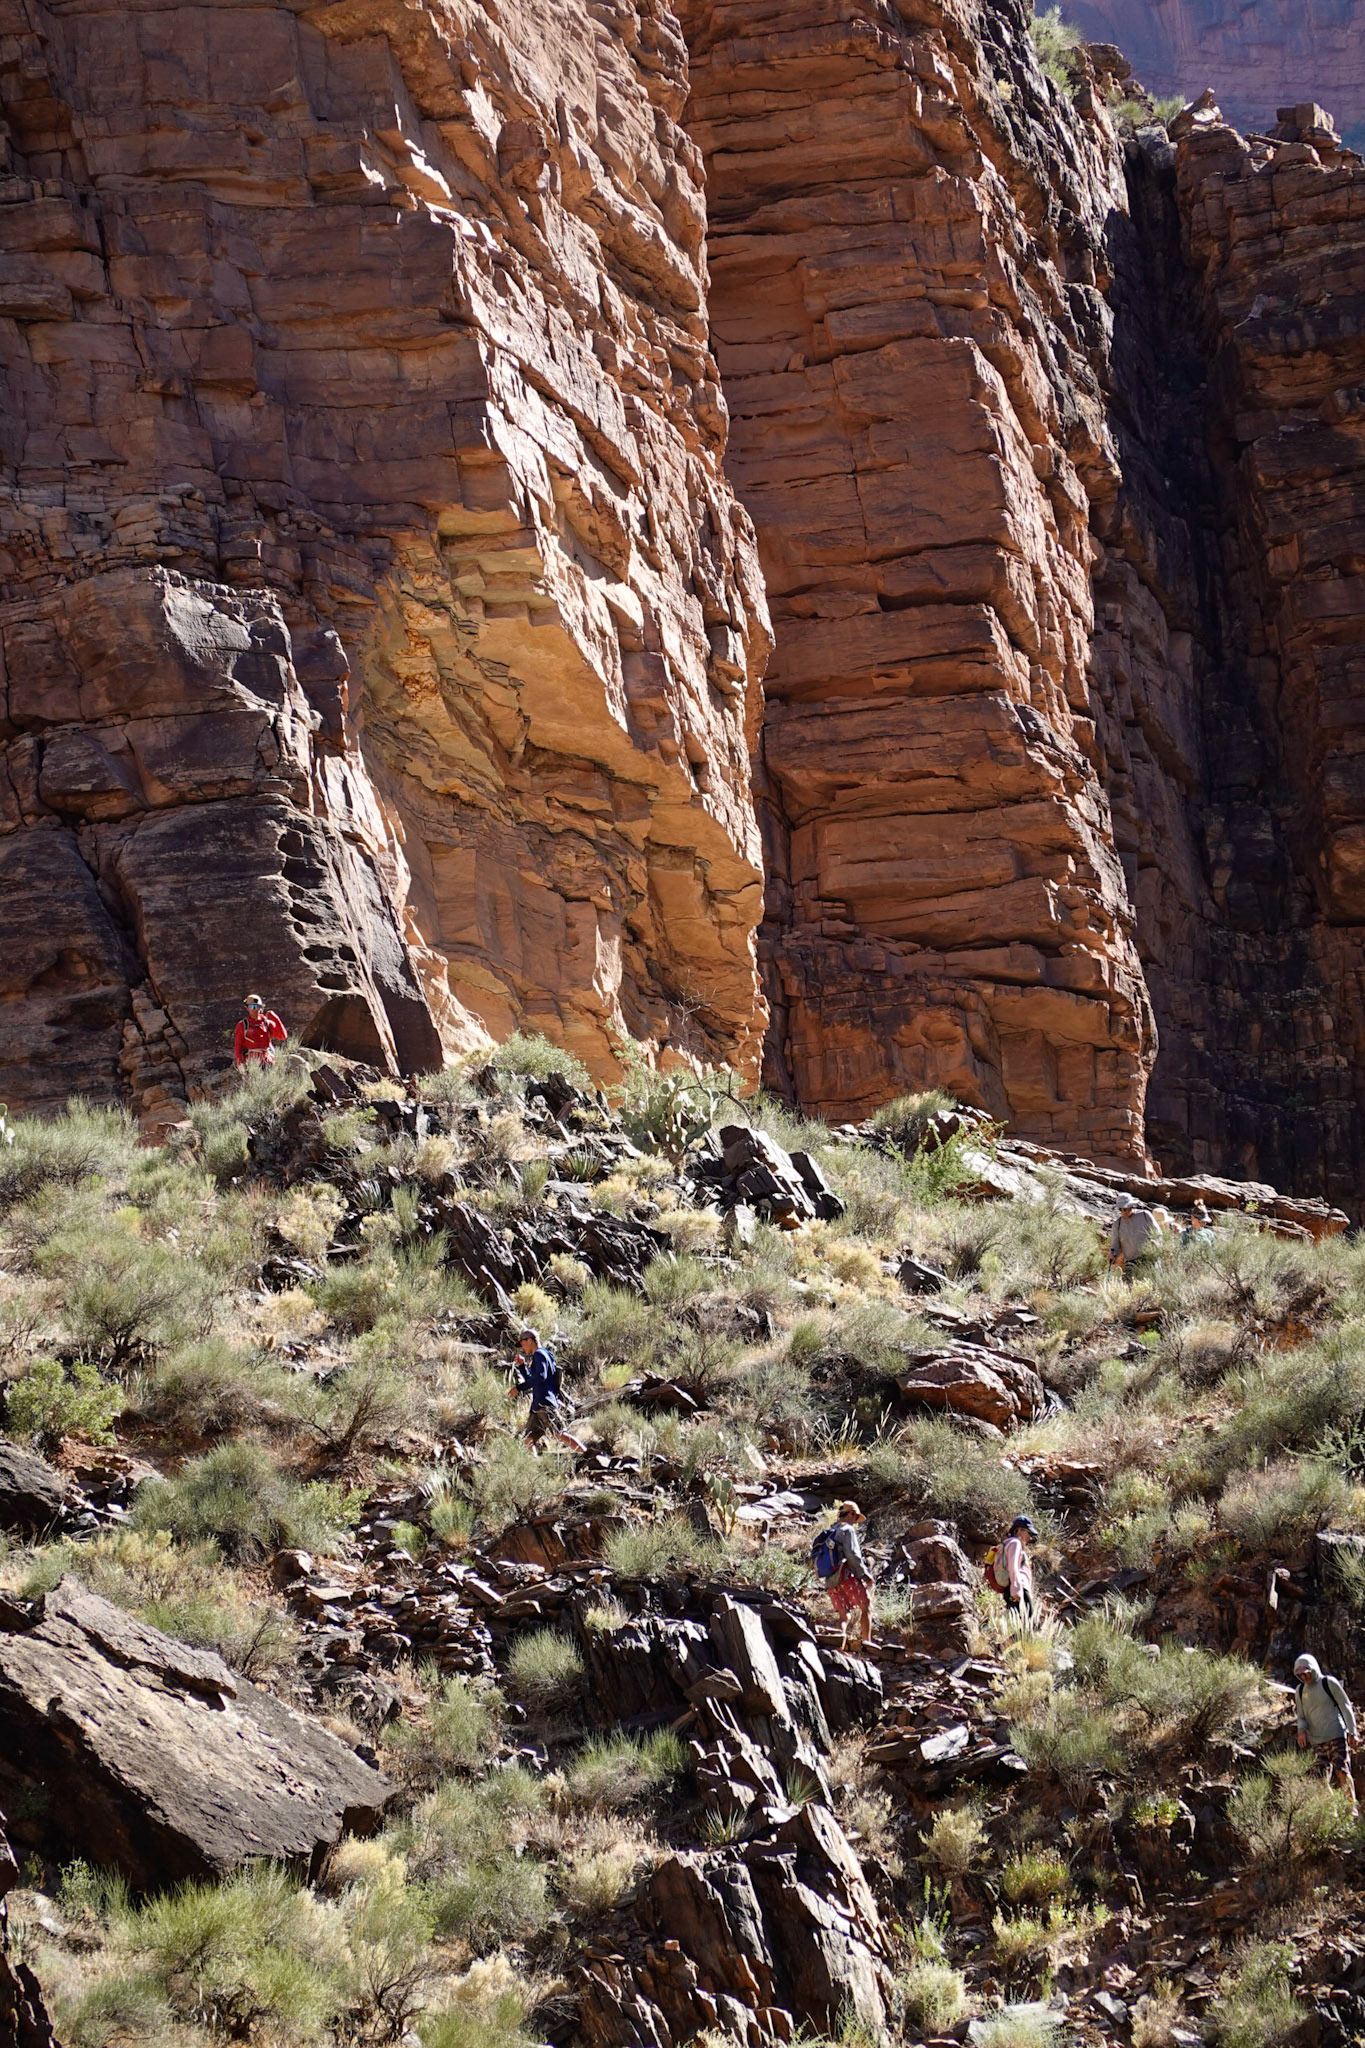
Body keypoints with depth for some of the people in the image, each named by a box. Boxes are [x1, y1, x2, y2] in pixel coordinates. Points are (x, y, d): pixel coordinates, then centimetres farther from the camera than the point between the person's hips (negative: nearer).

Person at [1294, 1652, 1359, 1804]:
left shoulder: (1329, 1683, 0)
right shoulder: (1300, 1692, 13)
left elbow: (1346, 1707, 1)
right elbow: (1301, 1716, 19)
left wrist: (1352, 1732, -5)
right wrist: (1302, 1730, -4)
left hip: (1337, 1735, -5)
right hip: (1317, 1741, 5)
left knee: (1342, 1772, -14)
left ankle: (1352, 1807, -9)